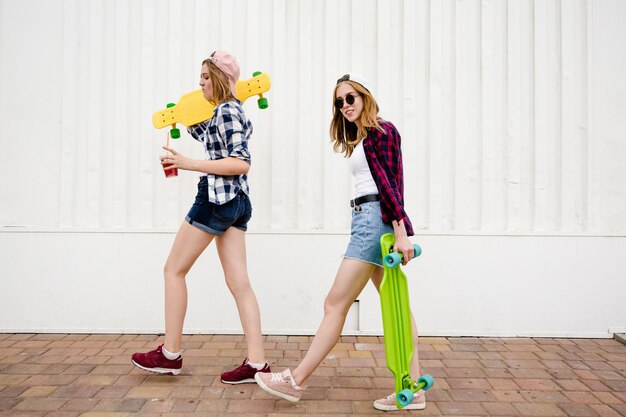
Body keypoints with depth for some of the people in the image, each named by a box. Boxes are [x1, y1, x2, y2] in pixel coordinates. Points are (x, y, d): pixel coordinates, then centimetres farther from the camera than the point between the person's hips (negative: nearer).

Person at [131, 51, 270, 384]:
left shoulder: (226, 111, -10)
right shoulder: (229, 111, 20)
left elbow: (241, 163, -21)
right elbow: (201, 132, 38)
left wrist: (189, 164, -21)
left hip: (217, 199, -10)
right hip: (236, 202, 10)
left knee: (174, 270, 4)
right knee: (238, 282, 3)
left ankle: (170, 354, 13)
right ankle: (256, 362, 2)